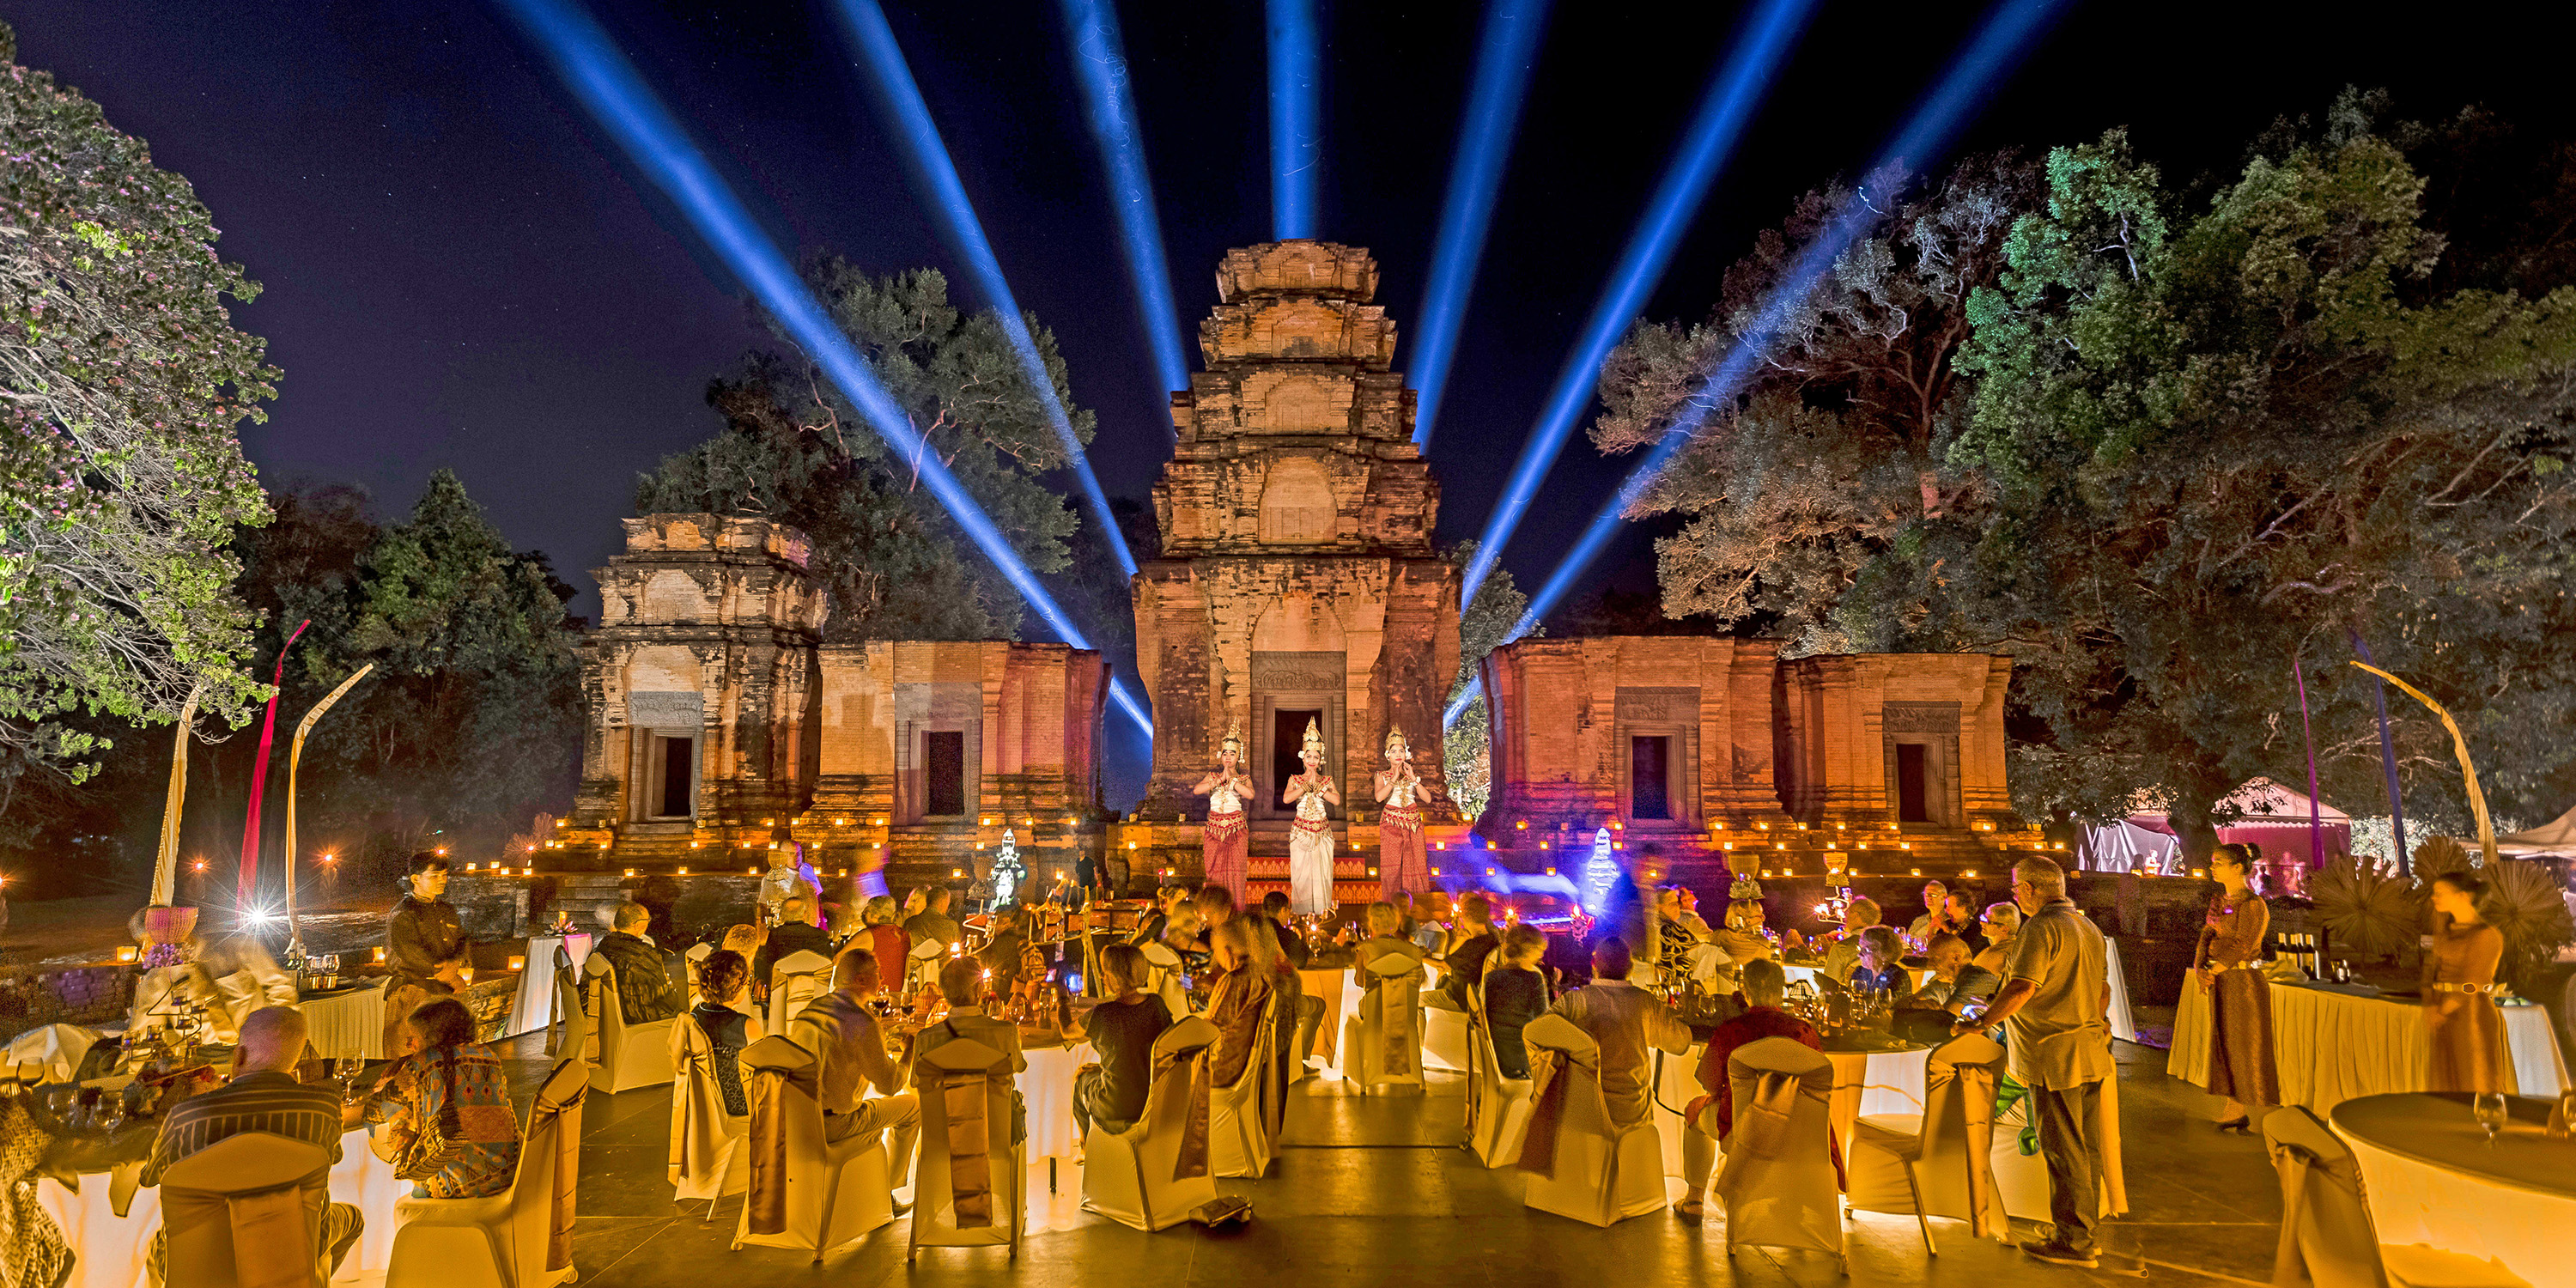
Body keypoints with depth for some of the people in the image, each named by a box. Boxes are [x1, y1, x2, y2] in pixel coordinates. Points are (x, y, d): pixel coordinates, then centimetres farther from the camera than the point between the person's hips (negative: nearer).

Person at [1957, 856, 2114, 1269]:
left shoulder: (2041, 928, -16)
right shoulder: (2089, 927, 14)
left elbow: (2022, 989, -23)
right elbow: (2103, 990, 21)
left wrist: (1979, 1023, -17)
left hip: (2055, 1055, -10)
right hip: (2091, 1052, 10)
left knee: (2063, 1151, -3)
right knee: (2088, 1147, 14)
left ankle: (2073, 1242, 3)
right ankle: (2085, 1229, 23)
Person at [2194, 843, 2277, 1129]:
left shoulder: (2253, 904, -13)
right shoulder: (2218, 901, 12)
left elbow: (2242, 947, -18)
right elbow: (2207, 935, 9)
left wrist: (2212, 972, -15)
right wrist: (2199, 969, -6)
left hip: (2243, 981, -8)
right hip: (2219, 983, 8)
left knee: (2247, 1049, -2)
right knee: (2223, 1046, 11)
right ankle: (2233, 1113, 19)